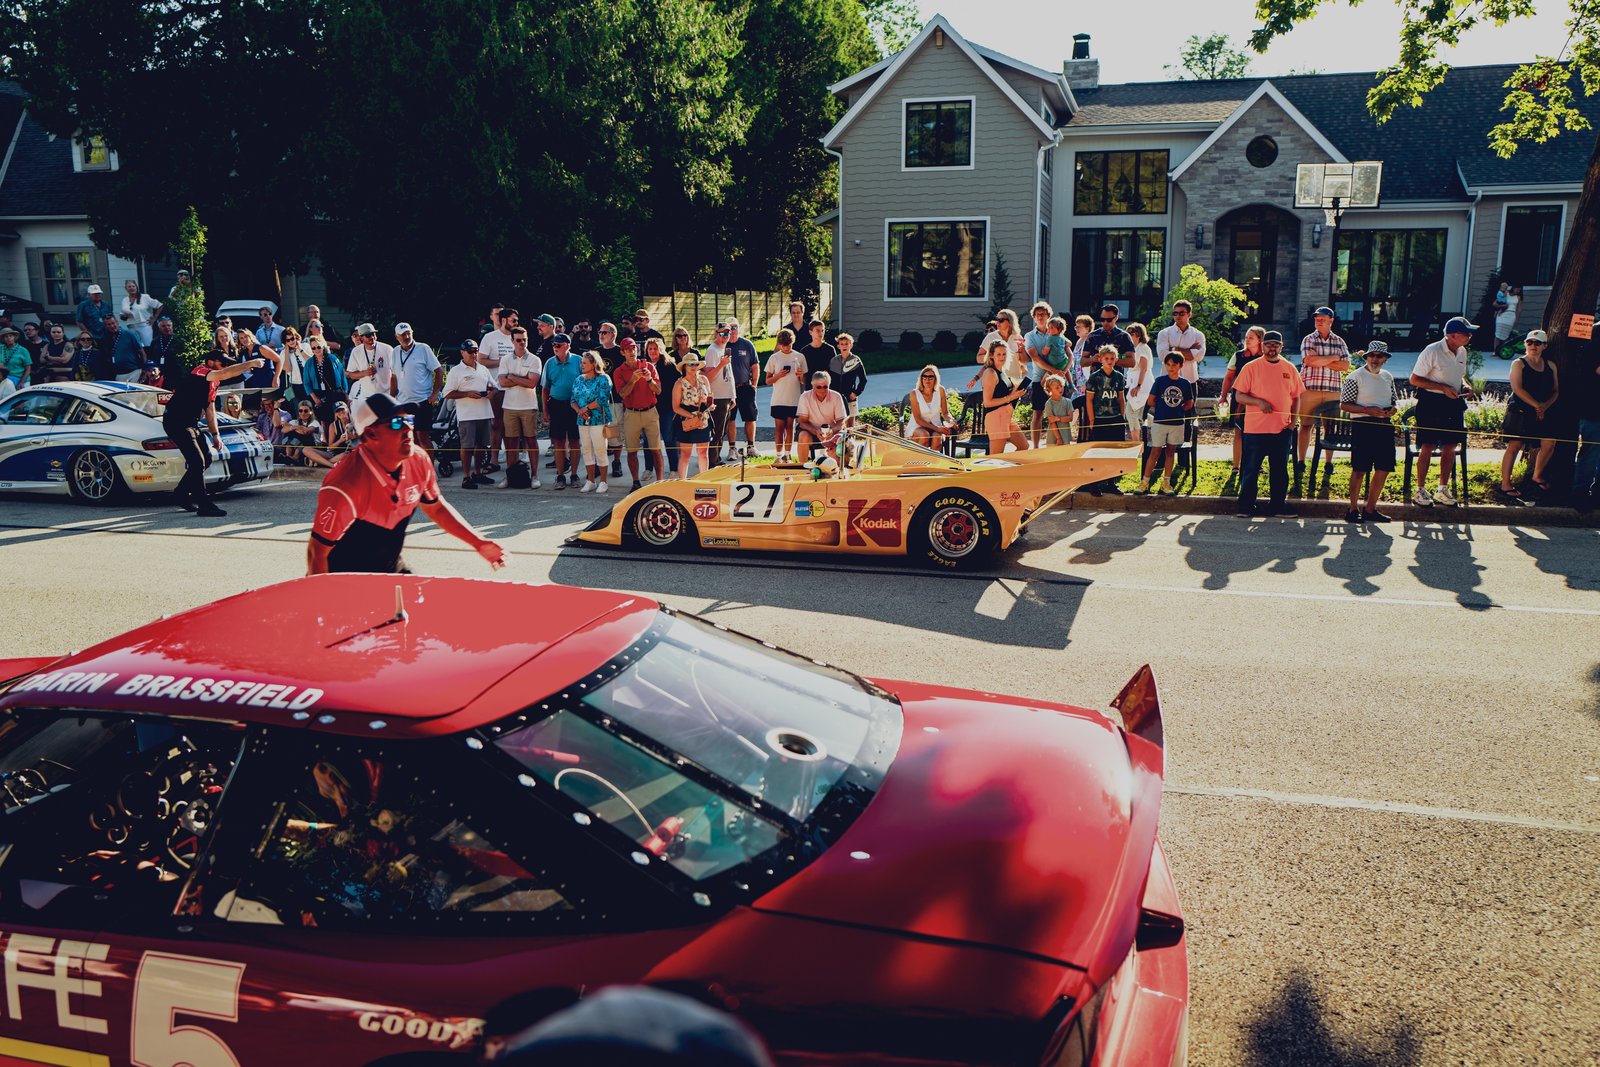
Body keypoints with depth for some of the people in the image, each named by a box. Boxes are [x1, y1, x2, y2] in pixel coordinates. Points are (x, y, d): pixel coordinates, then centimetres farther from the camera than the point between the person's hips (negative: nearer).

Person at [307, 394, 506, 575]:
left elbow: (436, 508, 8)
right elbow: (318, 551, -23)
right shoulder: (346, 485, -30)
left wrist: (479, 543, 5)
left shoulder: (419, 460, -10)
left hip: (392, 571, 6)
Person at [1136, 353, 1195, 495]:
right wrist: (1162, 409, 3)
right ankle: (1145, 482, 2)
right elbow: (1151, 401, 2)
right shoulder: (1160, 381, -4)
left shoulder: (1185, 383, 2)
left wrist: (1178, 409, 1)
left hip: (1177, 423, 2)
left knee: (1171, 451, 9)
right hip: (1159, 422, -2)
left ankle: (1166, 482, 15)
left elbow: (1189, 404, 11)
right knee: (1155, 452, -2)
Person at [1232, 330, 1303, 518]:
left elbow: (1296, 397, 13)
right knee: (1251, 469, 2)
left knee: (1280, 470, 10)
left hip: (1282, 429, 3)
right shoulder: (1251, 368, -1)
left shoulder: (1289, 368, 9)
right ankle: (1246, 506, 10)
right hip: (1255, 428, -3)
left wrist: (1292, 422, 4)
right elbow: (1239, 395, -4)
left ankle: (1278, 504, 19)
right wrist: (1259, 402, -20)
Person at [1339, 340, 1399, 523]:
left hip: (1384, 426, 6)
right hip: (1363, 426, -6)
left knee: (1384, 469, 5)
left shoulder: (1388, 377, 16)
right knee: (1360, 470, -5)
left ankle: (1370, 509, 16)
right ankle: (1353, 509, 4)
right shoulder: (1355, 377, -4)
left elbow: (1395, 400, 23)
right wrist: (1368, 410, -17)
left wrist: (1393, 409, 0)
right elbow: (1344, 405, -6)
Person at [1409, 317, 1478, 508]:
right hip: (1430, 403, -7)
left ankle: (1442, 490, 19)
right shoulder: (1432, 352, -14)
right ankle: (1420, 490, 6)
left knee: (1450, 446, 8)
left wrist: (1464, 386, 1)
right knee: (1428, 447, -4)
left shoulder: (1463, 352, 8)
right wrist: (1443, 388, -20)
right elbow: (1414, 379, -13)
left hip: (1453, 403, 7)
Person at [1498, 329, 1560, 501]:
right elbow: (1517, 388, -12)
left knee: (1549, 443, 3)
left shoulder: (1550, 366, 14)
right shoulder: (1518, 363, -1)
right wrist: (1536, 405, -17)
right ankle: (1505, 485, -7)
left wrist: (1546, 405, -8)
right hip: (1520, 411, -5)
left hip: (1544, 412, 6)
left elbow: (1556, 391, 11)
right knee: (1515, 445, -10)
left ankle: (1537, 476, 27)